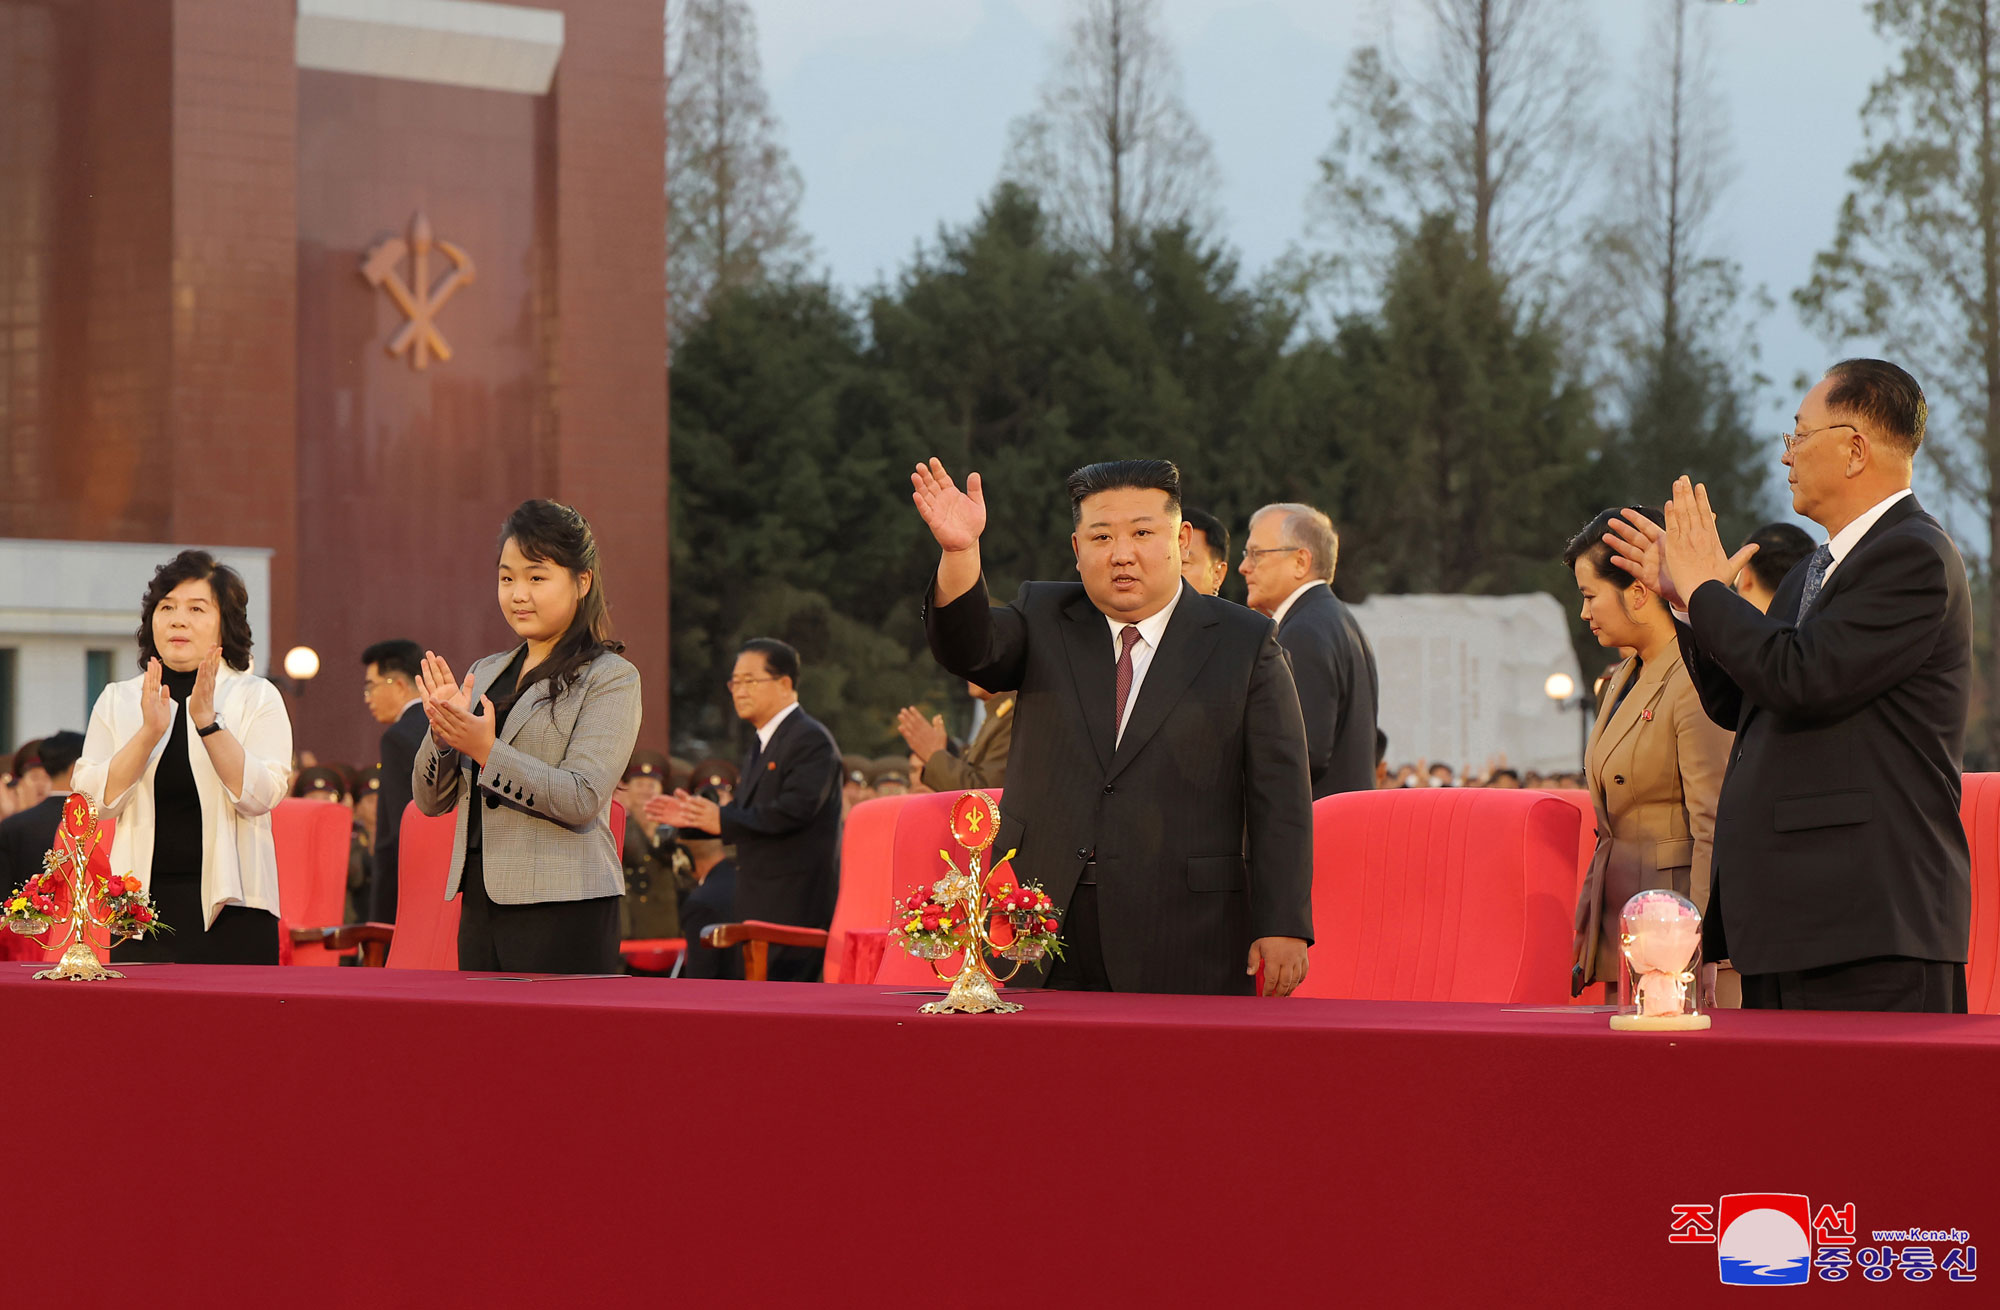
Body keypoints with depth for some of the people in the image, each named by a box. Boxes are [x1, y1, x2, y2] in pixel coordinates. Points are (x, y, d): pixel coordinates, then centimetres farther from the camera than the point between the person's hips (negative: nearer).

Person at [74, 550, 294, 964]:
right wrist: (149, 732, -13)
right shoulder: (117, 701, 11)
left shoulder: (257, 697, 5)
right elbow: (96, 800, -1)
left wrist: (207, 721, -16)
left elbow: (259, 797, -8)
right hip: (144, 906, 2)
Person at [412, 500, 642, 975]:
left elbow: (581, 800, -14)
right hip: (481, 901, 6)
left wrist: (485, 749, -20)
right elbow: (431, 801, 15)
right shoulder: (485, 674, 16)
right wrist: (443, 733, -4)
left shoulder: (611, 679, -3)